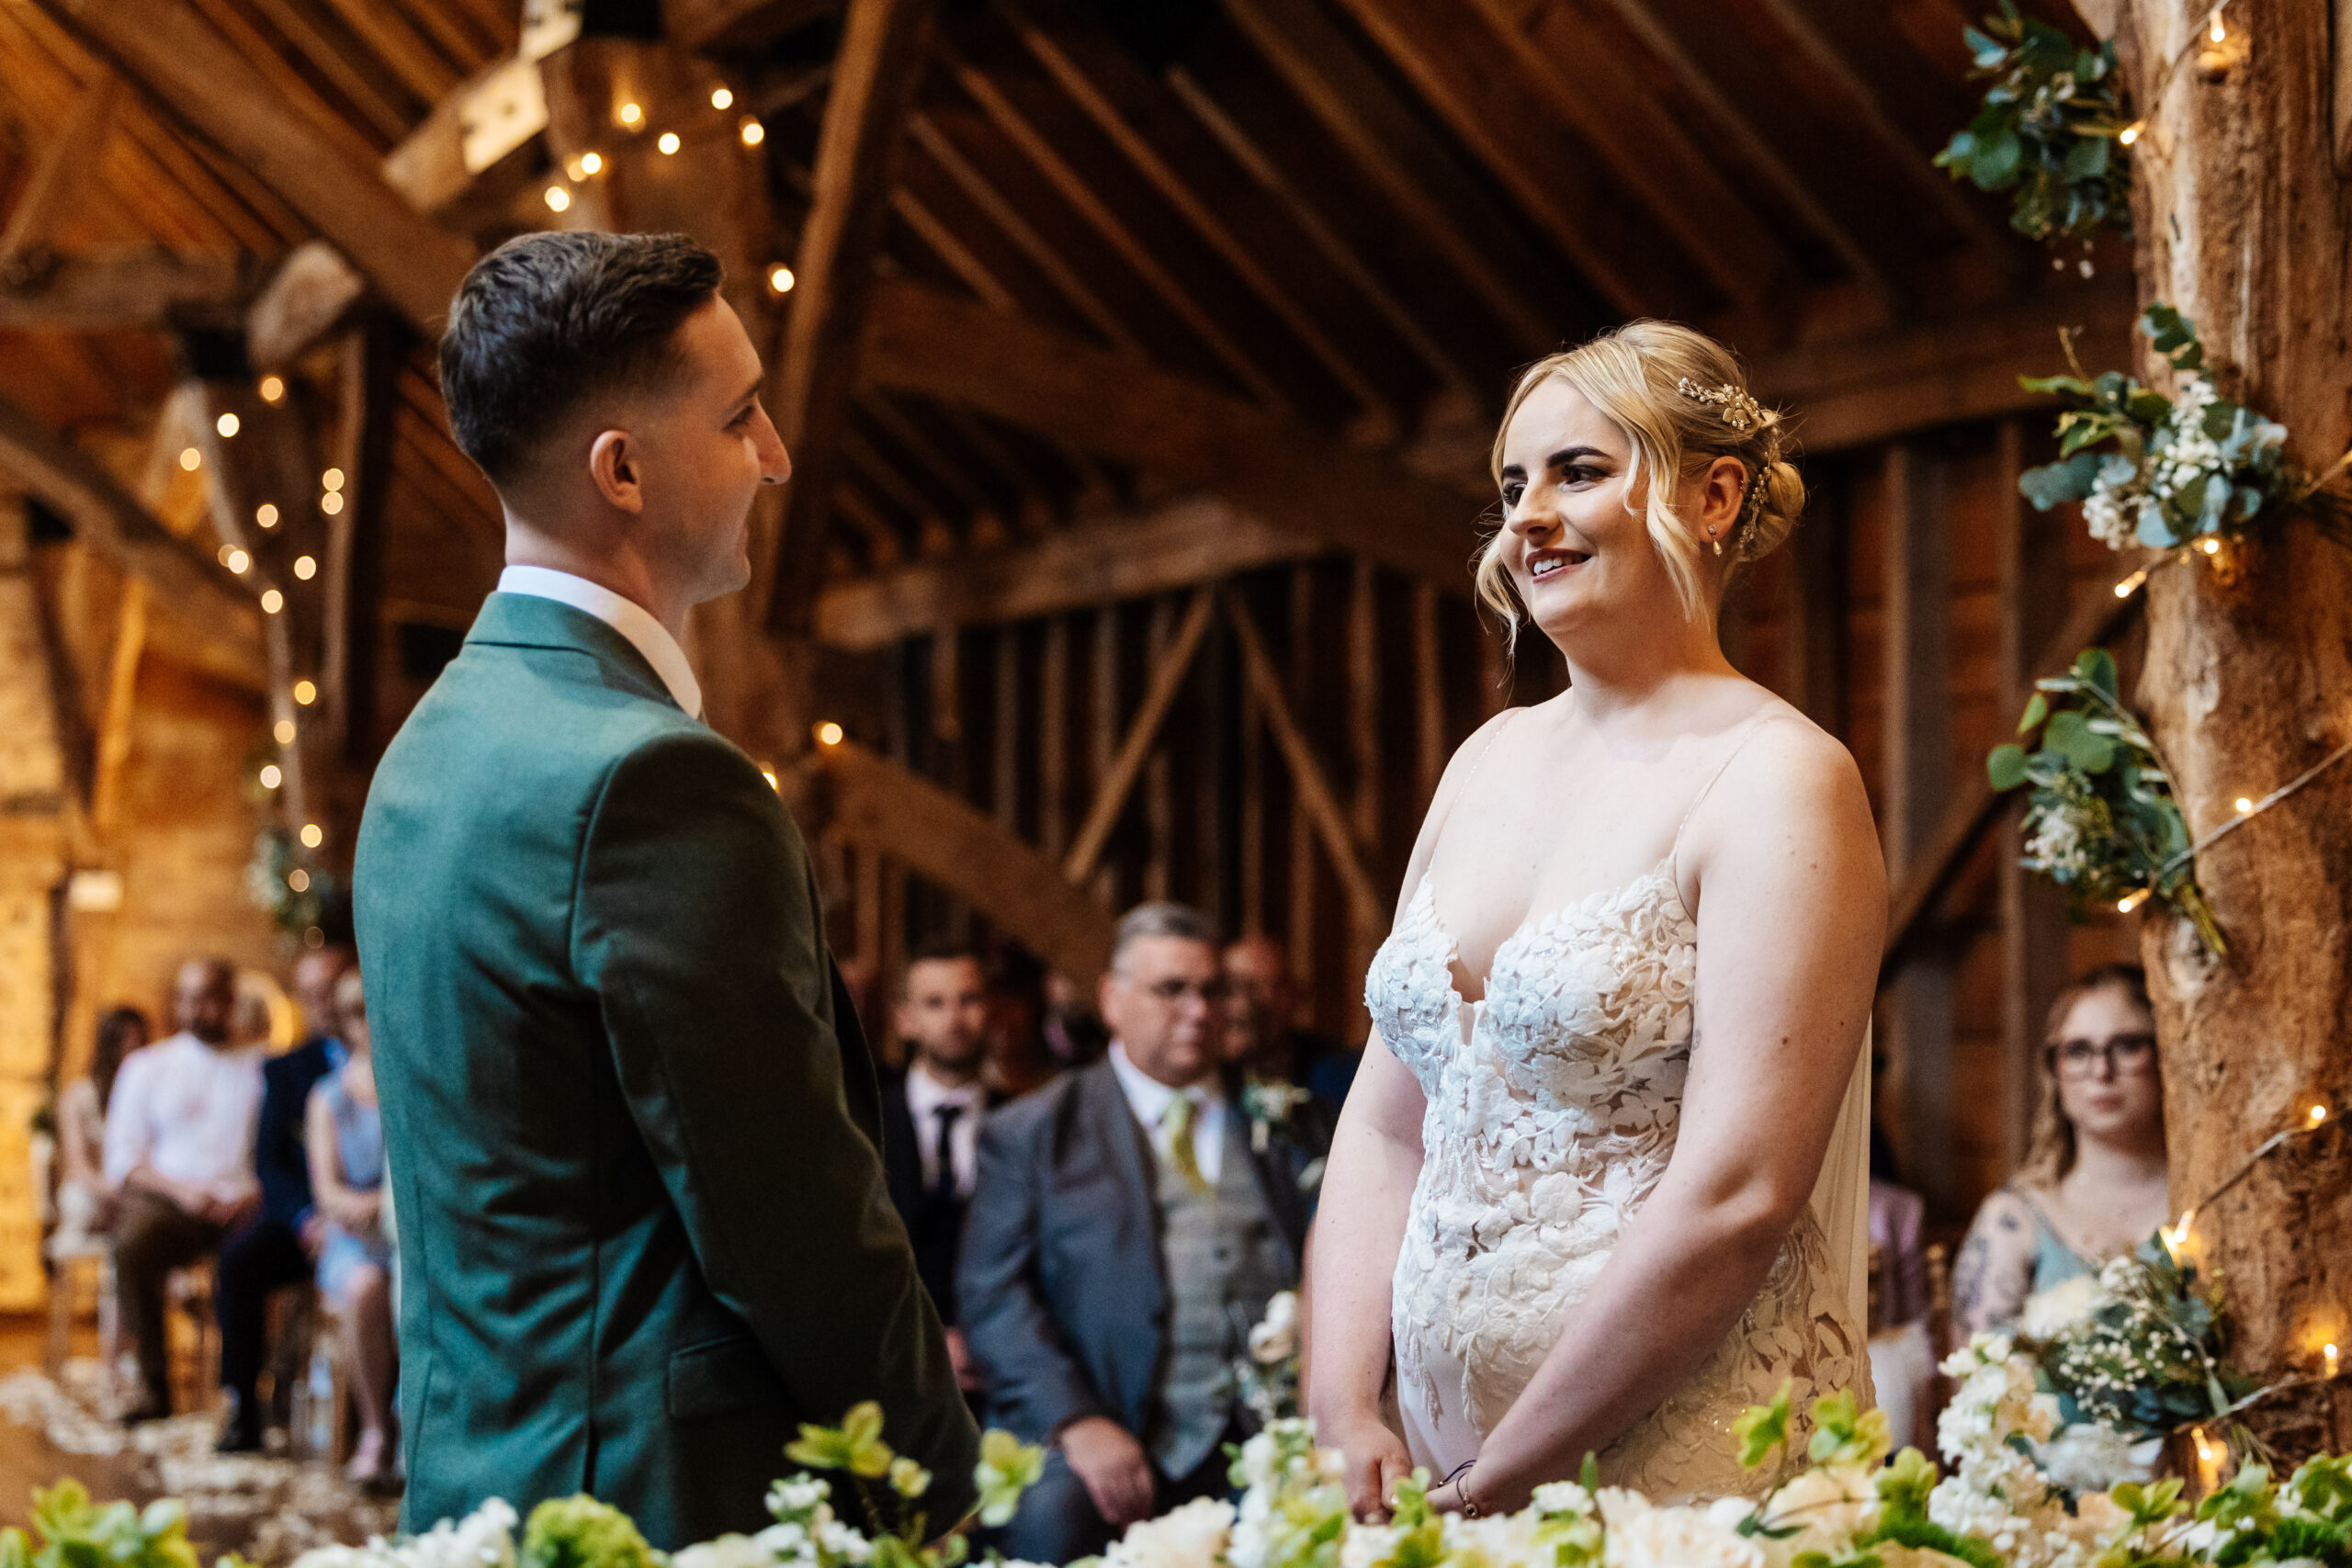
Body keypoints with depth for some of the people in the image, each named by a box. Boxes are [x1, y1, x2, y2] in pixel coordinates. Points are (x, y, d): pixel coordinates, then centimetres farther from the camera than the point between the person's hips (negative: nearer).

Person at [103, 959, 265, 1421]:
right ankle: (154, 1386, -29)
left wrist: (257, 1192, -12)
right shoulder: (146, 1066, 18)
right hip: (165, 1200, 1)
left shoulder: (262, 1067, 17)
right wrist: (180, 1188, -8)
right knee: (132, 1245, -34)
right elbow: (122, 1161, 10)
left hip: (243, 1205, -1)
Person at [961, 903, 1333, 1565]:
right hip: (1124, 1442, -3)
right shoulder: (1030, 1133, 11)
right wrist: (1076, 1423, -14)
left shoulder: (1286, 1129, 21)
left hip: (1267, 1438, 3)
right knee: (1053, 1513, -34)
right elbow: (993, 1293, 2)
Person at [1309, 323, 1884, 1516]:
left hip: (1683, 1466, -6)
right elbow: (1386, 1125, 7)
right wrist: (1344, 1417, -5)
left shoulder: (1778, 779, -12)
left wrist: (1499, 1483, -16)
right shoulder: (1491, 760, 9)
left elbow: (1738, 1195, -19)